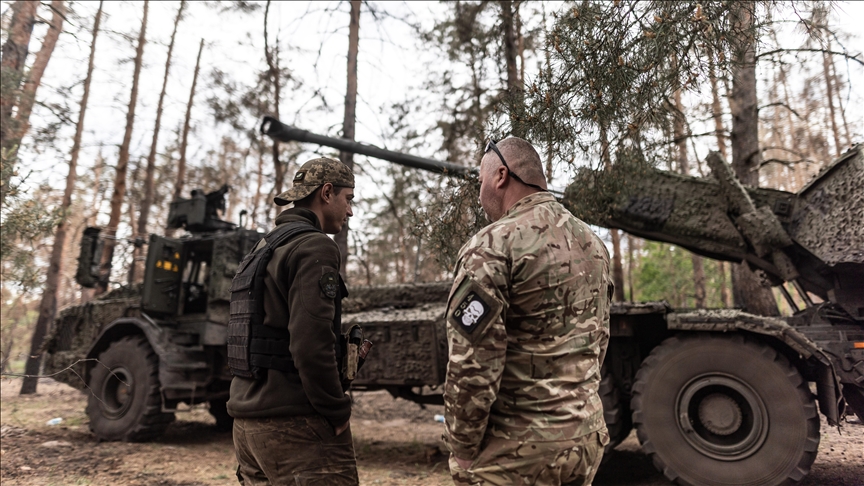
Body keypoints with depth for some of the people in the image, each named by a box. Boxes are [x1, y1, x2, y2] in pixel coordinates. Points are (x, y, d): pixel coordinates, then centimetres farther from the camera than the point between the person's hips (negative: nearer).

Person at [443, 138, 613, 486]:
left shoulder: (493, 246, -17)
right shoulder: (592, 243, 7)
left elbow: (472, 364, -20)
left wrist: (462, 448, -9)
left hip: (516, 449, -7)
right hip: (588, 438, 7)